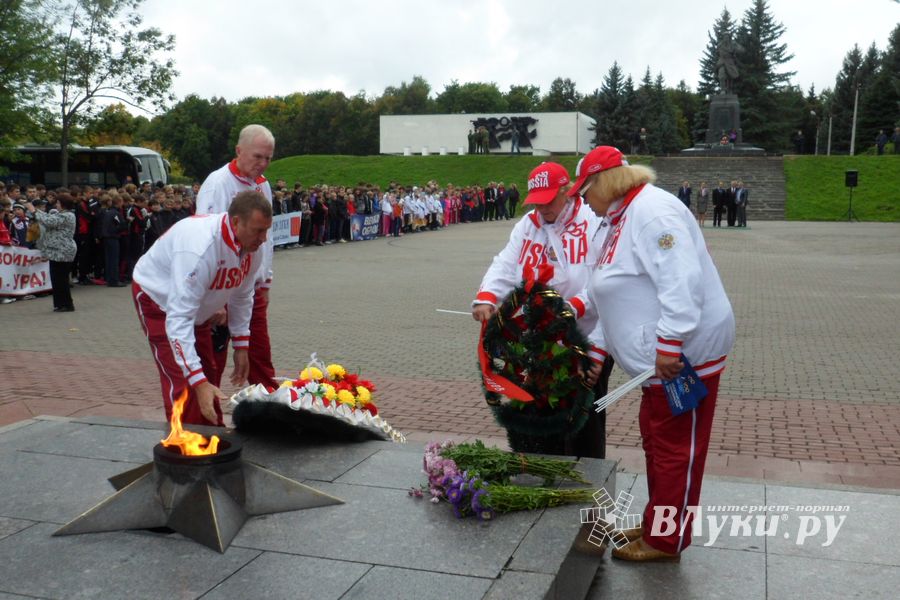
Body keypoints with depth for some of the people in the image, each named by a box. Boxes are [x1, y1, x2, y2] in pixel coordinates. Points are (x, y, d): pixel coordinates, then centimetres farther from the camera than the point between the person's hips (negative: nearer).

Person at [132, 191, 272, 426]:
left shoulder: (254, 245, -18)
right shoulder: (200, 249, -43)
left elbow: (242, 295, 0)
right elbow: (179, 319, -44)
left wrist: (241, 346, 1)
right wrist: (198, 382, -47)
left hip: (198, 304, 7)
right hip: (158, 299, -7)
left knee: (208, 377, 14)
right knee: (183, 383, -16)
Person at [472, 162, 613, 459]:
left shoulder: (596, 223, -10)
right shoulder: (528, 225, 9)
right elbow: (505, 266, 0)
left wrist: (574, 307, -31)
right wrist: (486, 298, -19)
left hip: (587, 343, -5)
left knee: (585, 421, 6)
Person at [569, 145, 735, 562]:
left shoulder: (651, 211, -18)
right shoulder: (623, 219, 16)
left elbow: (682, 280, -28)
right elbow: (619, 294, 20)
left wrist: (669, 345, -30)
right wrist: (599, 347, 19)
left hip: (683, 352, -11)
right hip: (659, 355, 11)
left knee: (674, 449, 2)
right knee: (657, 441, 19)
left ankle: (665, 542, 16)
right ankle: (658, 526, 34)